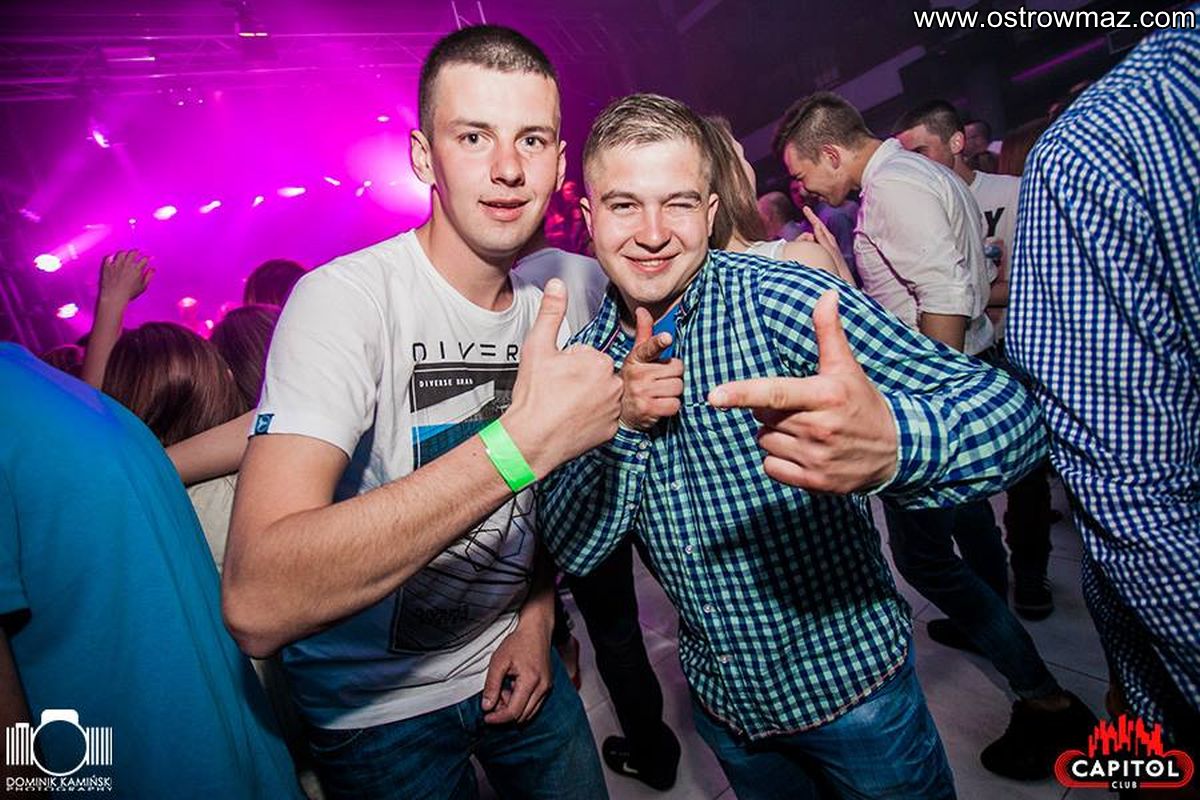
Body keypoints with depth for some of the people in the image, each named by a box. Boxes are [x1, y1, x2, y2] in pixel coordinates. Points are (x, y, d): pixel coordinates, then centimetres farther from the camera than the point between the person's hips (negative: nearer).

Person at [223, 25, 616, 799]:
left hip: (510, 661, 5)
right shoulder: (344, 298, -25)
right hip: (380, 707, -5)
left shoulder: (543, 305, -3)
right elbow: (257, 605, -37)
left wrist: (536, 618, -1)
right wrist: (520, 442, -42)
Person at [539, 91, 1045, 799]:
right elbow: (572, 552, -8)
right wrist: (621, 423, -25)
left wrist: (890, 441, -51)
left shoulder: (777, 300, -22)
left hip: (850, 678, -3)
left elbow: (1014, 412, -29)